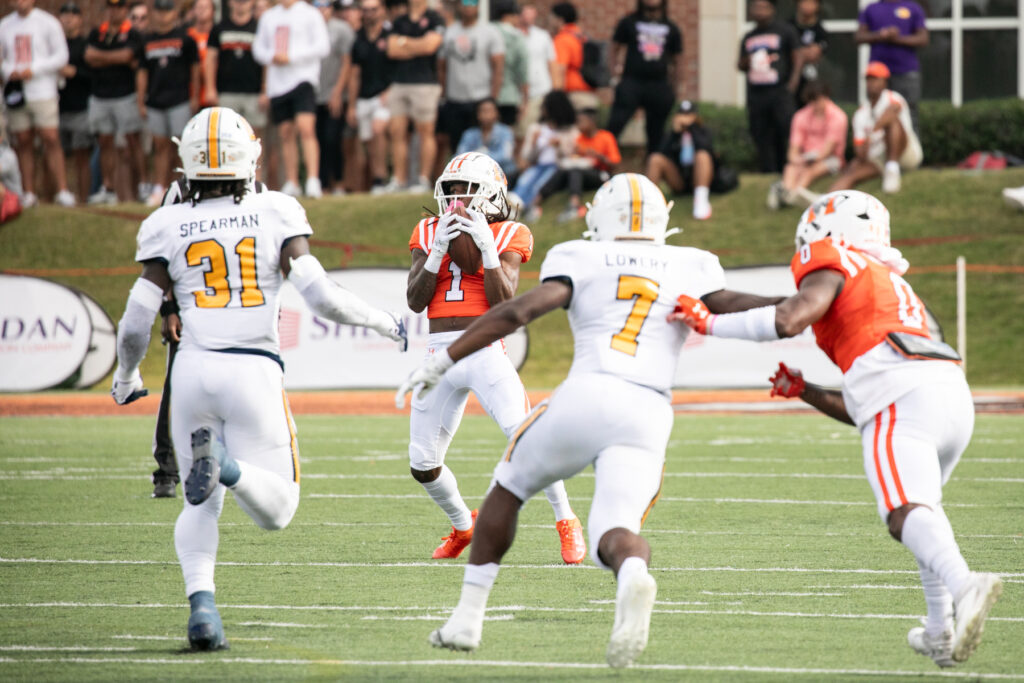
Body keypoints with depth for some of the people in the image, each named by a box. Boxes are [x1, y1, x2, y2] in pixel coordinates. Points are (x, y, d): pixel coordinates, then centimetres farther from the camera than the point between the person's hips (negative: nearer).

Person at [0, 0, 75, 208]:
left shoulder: (48, 23, 1)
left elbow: (61, 56, -1)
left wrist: (33, 70, -12)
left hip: (42, 91, -3)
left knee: (51, 140, -11)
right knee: (23, 144, 2)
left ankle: (62, 191, -10)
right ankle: (29, 194, 5)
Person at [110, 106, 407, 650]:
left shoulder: (167, 228, 3)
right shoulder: (275, 214, 0)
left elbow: (136, 324, 3)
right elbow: (321, 298, -6)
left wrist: (125, 378, 23)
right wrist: (380, 321, 11)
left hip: (193, 370, 2)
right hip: (253, 372, -2)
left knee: (201, 505, 18)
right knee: (276, 510, 7)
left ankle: (201, 604, -8)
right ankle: (225, 465, -27)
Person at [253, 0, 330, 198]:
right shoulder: (269, 16, 16)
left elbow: (322, 47, -6)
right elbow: (258, 47, 19)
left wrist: (291, 57, -14)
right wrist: (270, 57, -5)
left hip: (302, 78, -5)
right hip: (277, 83, 5)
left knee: (306, 128, -18)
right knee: (286, 133, 7)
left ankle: (313, 180, -22)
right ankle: (291, 183, 15)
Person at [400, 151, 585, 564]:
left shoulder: (506, 237, 3)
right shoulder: (429, 234, 12)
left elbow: (504, 304, -7)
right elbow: (415, 301, 3)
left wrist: (487, 248, -14)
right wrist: (439, 251, -8)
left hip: (486, 352, -4)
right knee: (423, 465, 4)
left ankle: (566, 523, -3)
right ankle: (463, 526, 31)